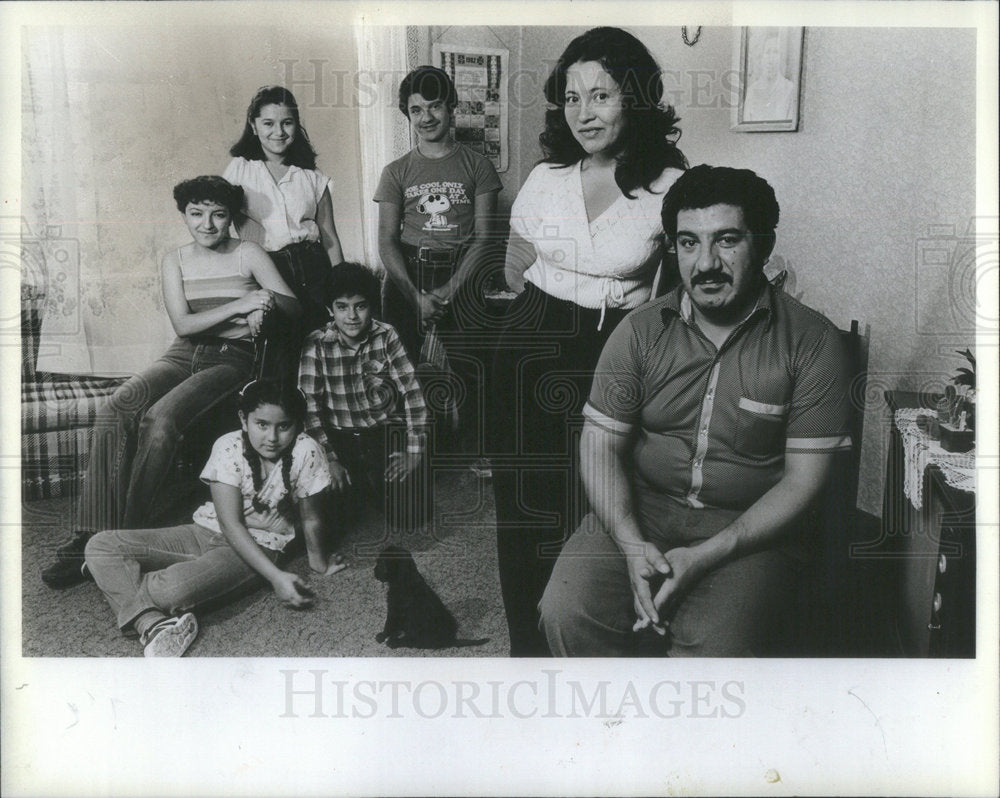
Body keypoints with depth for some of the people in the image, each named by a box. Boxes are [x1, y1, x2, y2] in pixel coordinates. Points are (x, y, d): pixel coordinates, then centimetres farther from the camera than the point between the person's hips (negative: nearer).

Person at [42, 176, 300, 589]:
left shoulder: (248, 254, 4)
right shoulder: (175, 260, 11)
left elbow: (293, 305, -1)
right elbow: (183, 324, -2)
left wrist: (268, 302, -24)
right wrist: (238, 306, -15)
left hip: (230, 358, -3)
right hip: (182, 355, 3)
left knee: (160, 418, -32)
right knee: (114, 411, -27)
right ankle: (91, 537, -26)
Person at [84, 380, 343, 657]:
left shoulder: (306, 452, -19)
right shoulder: (228, 447, -15)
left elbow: (311, 518, -5)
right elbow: (230, 523, -20)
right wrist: (276, 576, -28)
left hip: (257, 547, -3)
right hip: (206, 531, 3)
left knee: (174, 587, -34)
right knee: (99, 545, -13)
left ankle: (114, 576, 0)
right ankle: (153, 624, -28)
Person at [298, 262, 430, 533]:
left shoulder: (386, 336, -5)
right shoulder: (317, 345, -8)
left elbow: (412, 392, -7)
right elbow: (309, 406, -11)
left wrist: (415, 450, -13)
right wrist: (330, 460, -18)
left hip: (386, 434, 1)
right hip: (340, 438, 0)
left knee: (409, 514, -14)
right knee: (336, 511, -18)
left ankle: (378, 482, 18)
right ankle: (357, 483, 15)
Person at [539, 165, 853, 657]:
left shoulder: (812, 343, -6)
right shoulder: (641, 330, 2)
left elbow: (803, 479, -7)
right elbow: (601, 445, 1)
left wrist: (704, 557, -17)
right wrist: (632, 545, -16)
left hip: (750, 528, -2)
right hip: (638, 510, 3)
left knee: (708, 650, -27)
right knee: (566, 612, -20)